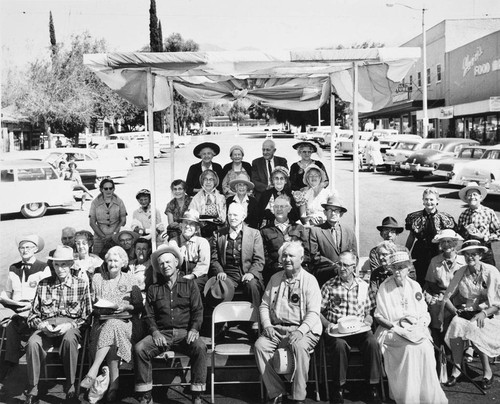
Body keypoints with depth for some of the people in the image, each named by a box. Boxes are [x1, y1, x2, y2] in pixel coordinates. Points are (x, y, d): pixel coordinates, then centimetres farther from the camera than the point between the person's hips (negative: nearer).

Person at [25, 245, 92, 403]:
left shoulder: (81, 285, 8)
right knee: (32, 343, -32)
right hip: (46, 327, 2)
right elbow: (33, 314, 14)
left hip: (71, 326, -2)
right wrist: (42, 325, -8)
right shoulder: (43, 284, 13)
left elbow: (87, 315, 4)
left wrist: (70, 325, -13)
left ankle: (70, 386, -20)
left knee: (69, 339, -38)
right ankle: (32, 390, -17)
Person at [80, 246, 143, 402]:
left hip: (126, 323, -1)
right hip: (102, 322, 1)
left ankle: (93, 372, -42)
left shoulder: (130, 279, 14)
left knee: (112, 325, -37)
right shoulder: (97, 278, 17)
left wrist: (127, 307, -10)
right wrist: (97, 306, -5)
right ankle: (114, 384, -39)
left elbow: (139, 306, 9)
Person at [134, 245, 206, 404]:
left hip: (185, 332, -1)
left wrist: (194, 328, -13)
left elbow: (198, 311, 6)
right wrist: (155, 331, -9)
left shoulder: (189, 285, 13)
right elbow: (148, 316, 11)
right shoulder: (153, 289, 17)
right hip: (162, 333, 2)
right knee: (139, 349, -26)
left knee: (200, 348, -32)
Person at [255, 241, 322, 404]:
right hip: (277, 328, 4)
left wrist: (300, 331, -24)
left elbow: (313, 312, -8)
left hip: (302, 329, -4)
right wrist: (267, 325, -4)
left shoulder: (309, 280, 0)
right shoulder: (275, 278, 13)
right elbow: (264, 305, 15)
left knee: (299, 346, -35)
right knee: (260, 345, -23)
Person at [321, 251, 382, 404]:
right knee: (340, 344, -35)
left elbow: (369, 313, 16)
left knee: (372, 342, -30)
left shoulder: (364, 286, 11)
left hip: (359, 330, 2)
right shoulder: (329, 286, 6)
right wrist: (327, 324, -10)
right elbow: (319, 312, 6)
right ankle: (338, 387, -16)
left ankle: (373, 386, -15)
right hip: (336, 330, -1)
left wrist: (367, 321, -5)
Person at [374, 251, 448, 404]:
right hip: (392, 330, -3)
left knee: (426, 347, -27)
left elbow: (424, 314, 14)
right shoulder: (384, 288, 0)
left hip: (416, 330, 3)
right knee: (411, 347, -30)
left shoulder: (415, 286, 11)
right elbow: (378, 316, 0)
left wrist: (420, 325, -7)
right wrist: (395, 326, -14)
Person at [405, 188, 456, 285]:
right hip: (420, 255, 1)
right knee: (420, 280, 5)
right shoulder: (415, 217, 2)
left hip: (438, 254, -1)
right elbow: (411, 237, 8)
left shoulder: (445, 218, -2)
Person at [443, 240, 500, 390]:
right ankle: (456, 369, -18)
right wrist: (456, 313, -11)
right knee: (456, 325, -30)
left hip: (487, 315, -2)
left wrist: (484, 313, -20)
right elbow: (447, 298, 4)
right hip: (465, 313, 2)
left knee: (473, 328, -33)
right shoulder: (460, 273, 2)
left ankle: (487, 370, -13)